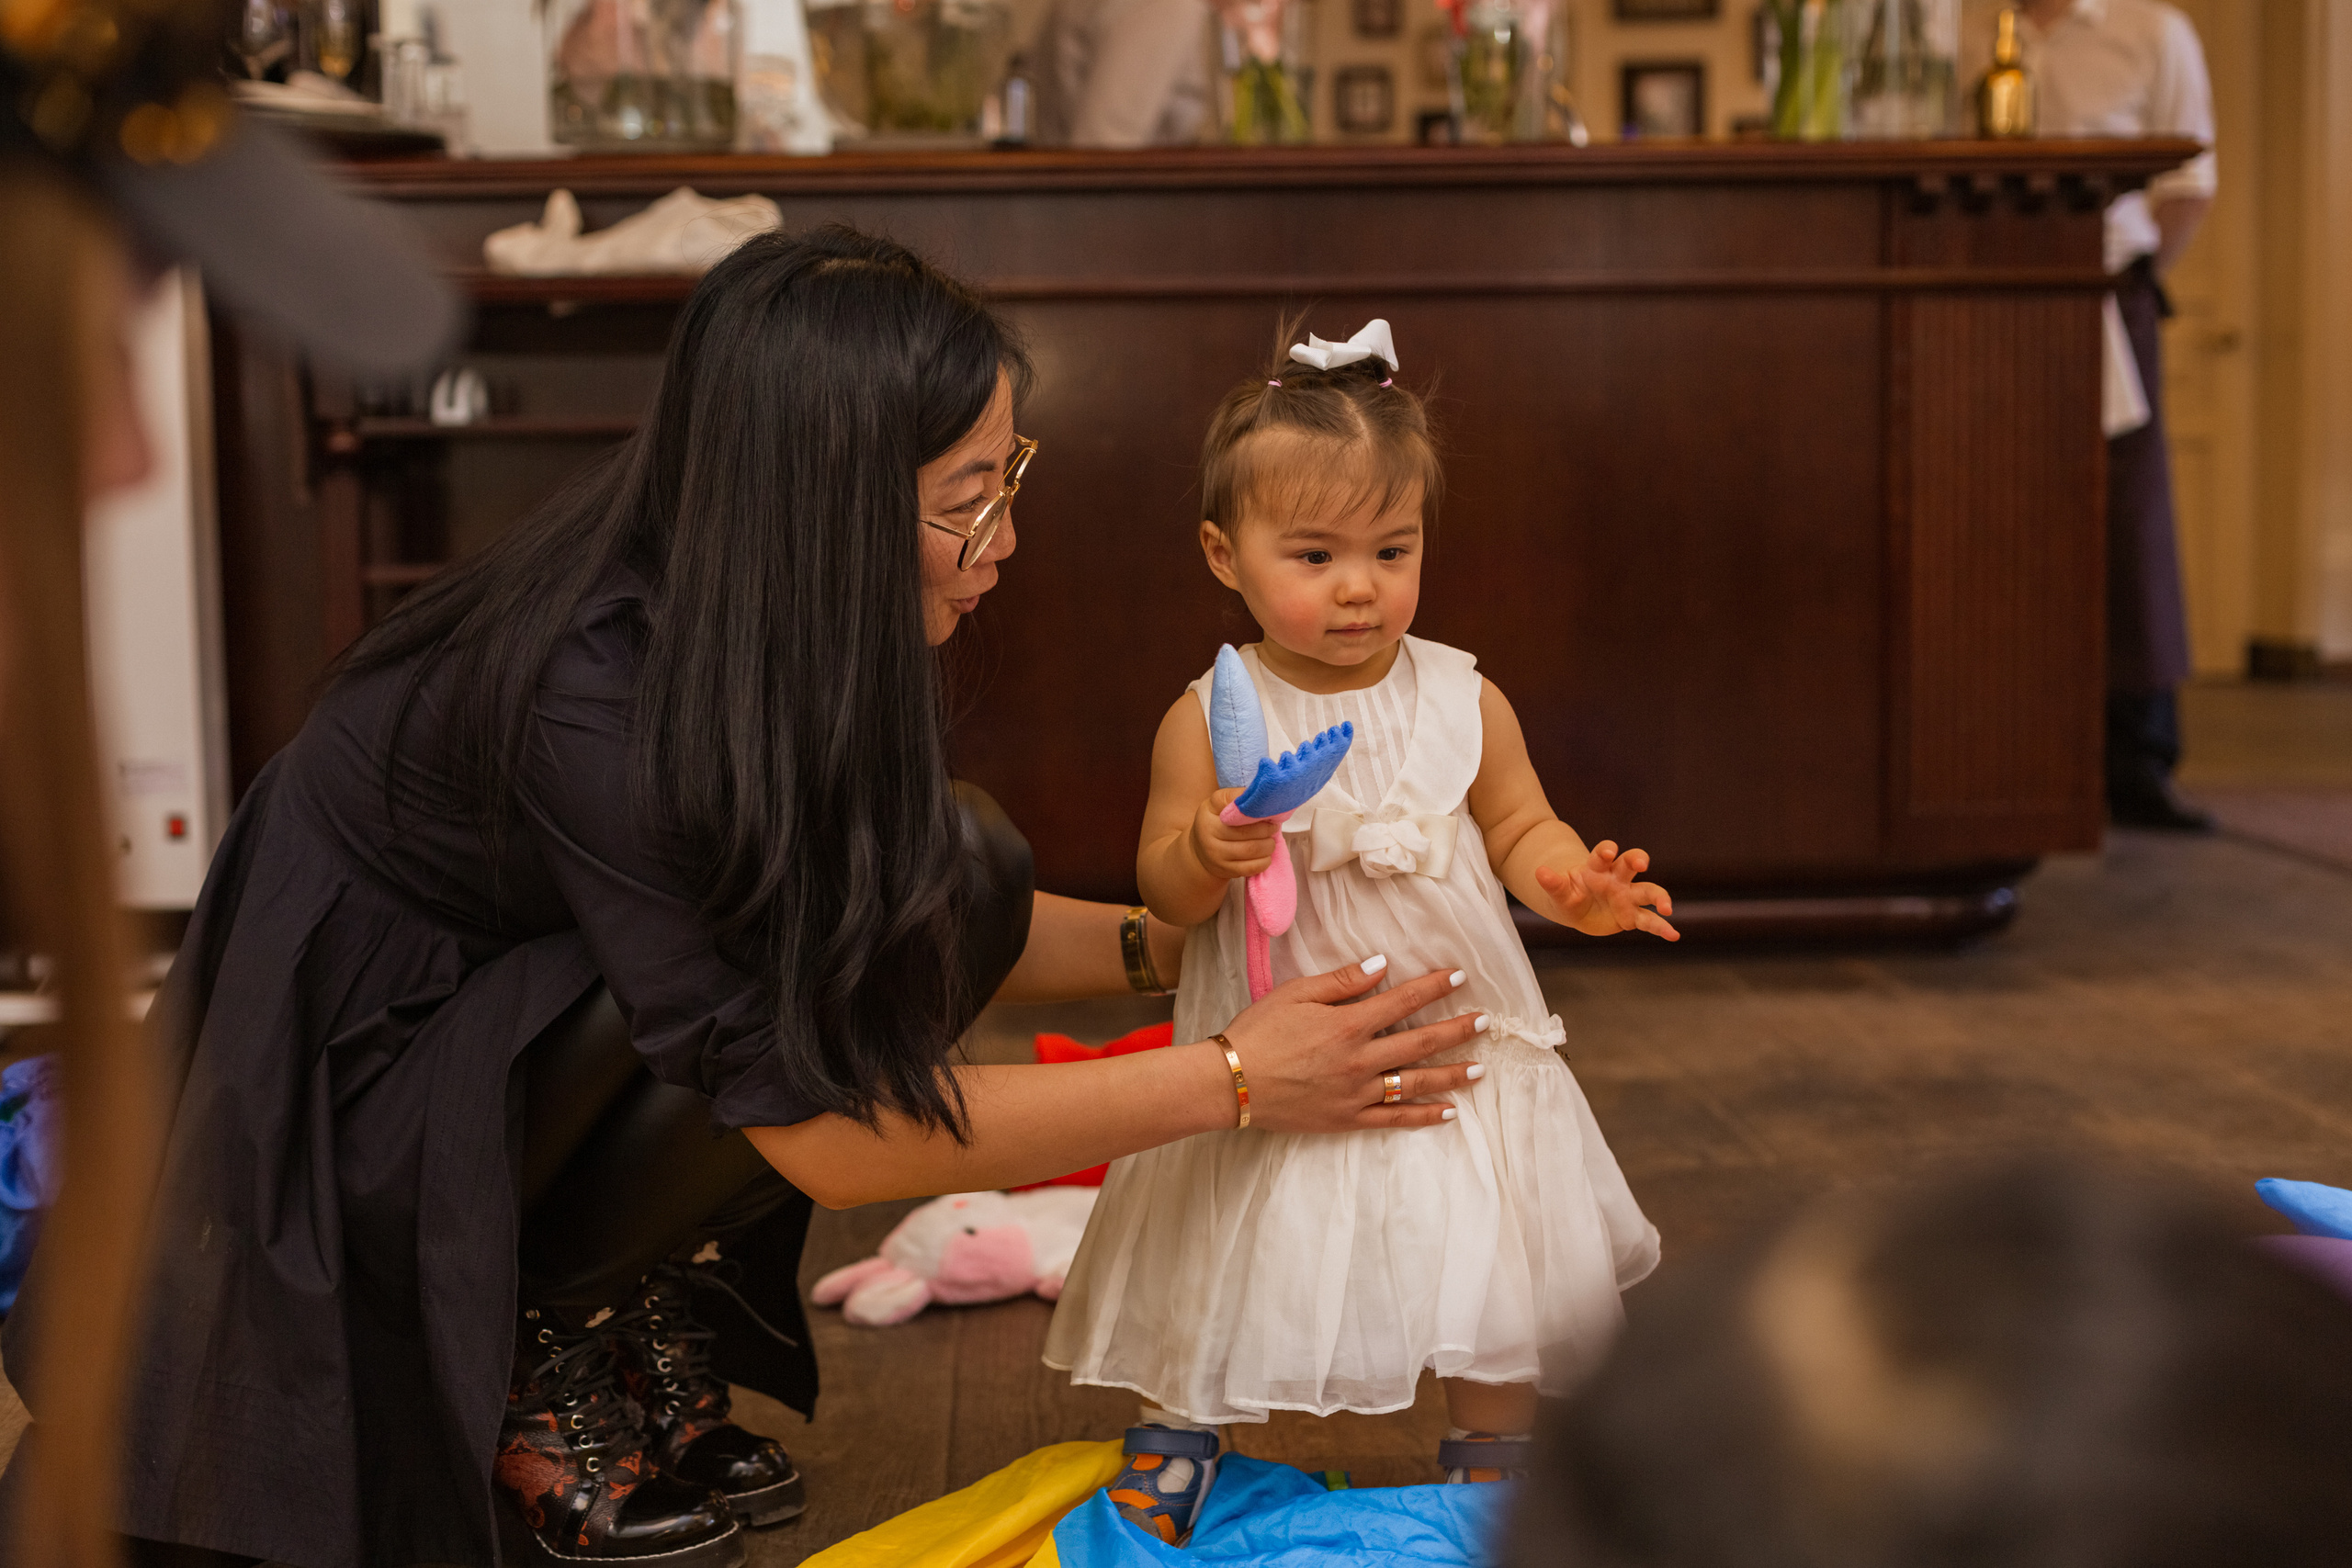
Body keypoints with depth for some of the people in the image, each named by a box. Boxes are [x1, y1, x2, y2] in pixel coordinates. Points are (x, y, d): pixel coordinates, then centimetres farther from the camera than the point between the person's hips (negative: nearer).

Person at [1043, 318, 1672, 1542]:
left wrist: (1567, 884, -15)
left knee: (1491, 1282, 8)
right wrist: (1208, 857, -29)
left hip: (1458, 1043, 2)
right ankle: (1174, 1441, 32)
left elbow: (1519, 827, 6)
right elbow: (1161, 889, -7)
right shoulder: (1211, 719, -10)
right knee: (1225, 1270, 8)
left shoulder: (1464, 700, -3)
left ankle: (1487, 1473, 31)